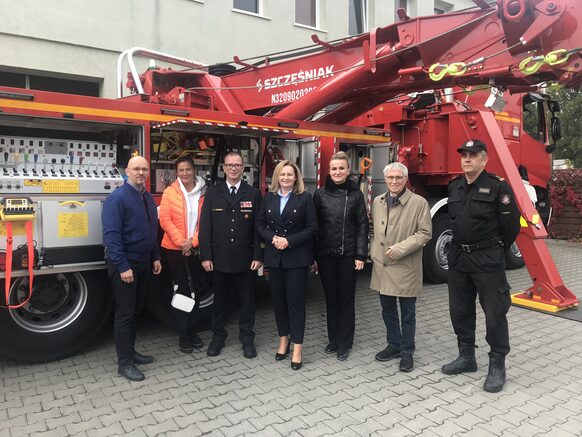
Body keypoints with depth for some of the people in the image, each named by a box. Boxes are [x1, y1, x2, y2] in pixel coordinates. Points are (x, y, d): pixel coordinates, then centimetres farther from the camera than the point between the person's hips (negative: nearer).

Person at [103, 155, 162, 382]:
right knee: (125, 314, 1)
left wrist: (155, 258, 11)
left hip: (144, 263, 8)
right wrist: (123, 267, -23)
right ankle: (124, 363, 11)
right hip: (124, 265, -7)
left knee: (135, 310, 17)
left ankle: (130, 351, 31)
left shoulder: (148, 198, 9)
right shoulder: (117, 198, -14)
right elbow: (111, 235, -20)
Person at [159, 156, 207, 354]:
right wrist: (182, 242, -15)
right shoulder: (170, 192, -3)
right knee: (181, 290, 6)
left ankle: (191, 329, 26)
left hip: (197, 249, 2)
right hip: (175, 249, -2)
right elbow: (165, 220, -8)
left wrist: (193, 241, -12)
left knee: (195, 290, 11)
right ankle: (183, 334, 17)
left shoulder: (204, 192, 0)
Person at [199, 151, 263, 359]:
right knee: (219, 299, 13)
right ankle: (218, 337, 29)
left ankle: (247, 338, 25)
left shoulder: (253, 194, 1)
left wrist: (258, 256, -7)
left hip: (245, 259, 0)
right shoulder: (212, 193, 3)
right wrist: (205, 256, -6)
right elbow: (205, 226, 0)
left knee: (246, 300, 10)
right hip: (219, 258, 1)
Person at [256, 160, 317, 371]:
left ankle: (297, 349, 8)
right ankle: (283, 340, 27)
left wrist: (289, 241, -15)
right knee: (278, 299, 11)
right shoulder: (268, 197, 7)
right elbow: (260, 224, 8)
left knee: (296, 300, -1)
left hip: (297, 257, -4)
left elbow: (312, 227, -6)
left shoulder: (305, 198, -3)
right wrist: (272, 238, -10)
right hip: (274, 256, 4)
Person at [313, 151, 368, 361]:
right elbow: (313, 225, 3)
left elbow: (362, 225, -1)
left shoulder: (355, 194, 0)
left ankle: (344, 344, 18)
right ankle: (333, 340, 25)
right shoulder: (320, 194, 3)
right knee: (331, 298, 11)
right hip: (325, 255, 1)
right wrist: (312, 256, 0)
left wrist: (360, 255, -7)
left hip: (348, 255, -1)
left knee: (346, 299, 7)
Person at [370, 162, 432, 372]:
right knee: (387, 309, 16)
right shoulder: (378, 201, 8)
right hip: (382, 266, 5)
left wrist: (399, 249, -16)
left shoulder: (419, 203, -10)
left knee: (407, 312, 8)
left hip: (406, 268, -5)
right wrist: (373, 250, 8)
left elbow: (425, 233, -11)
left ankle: (407, 351, 23)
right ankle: (394, 345, 33)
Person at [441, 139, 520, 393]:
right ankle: (466, 357, 29)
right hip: (458, 257, 6)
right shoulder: (454, 187, 8)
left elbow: (511, 225, -7)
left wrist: (495, 251, 4)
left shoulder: (497, 188, -11)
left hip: (487, 260, -6)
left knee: (495, 312, 1)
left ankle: (497, 365, 16)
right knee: (460, 310, 13)